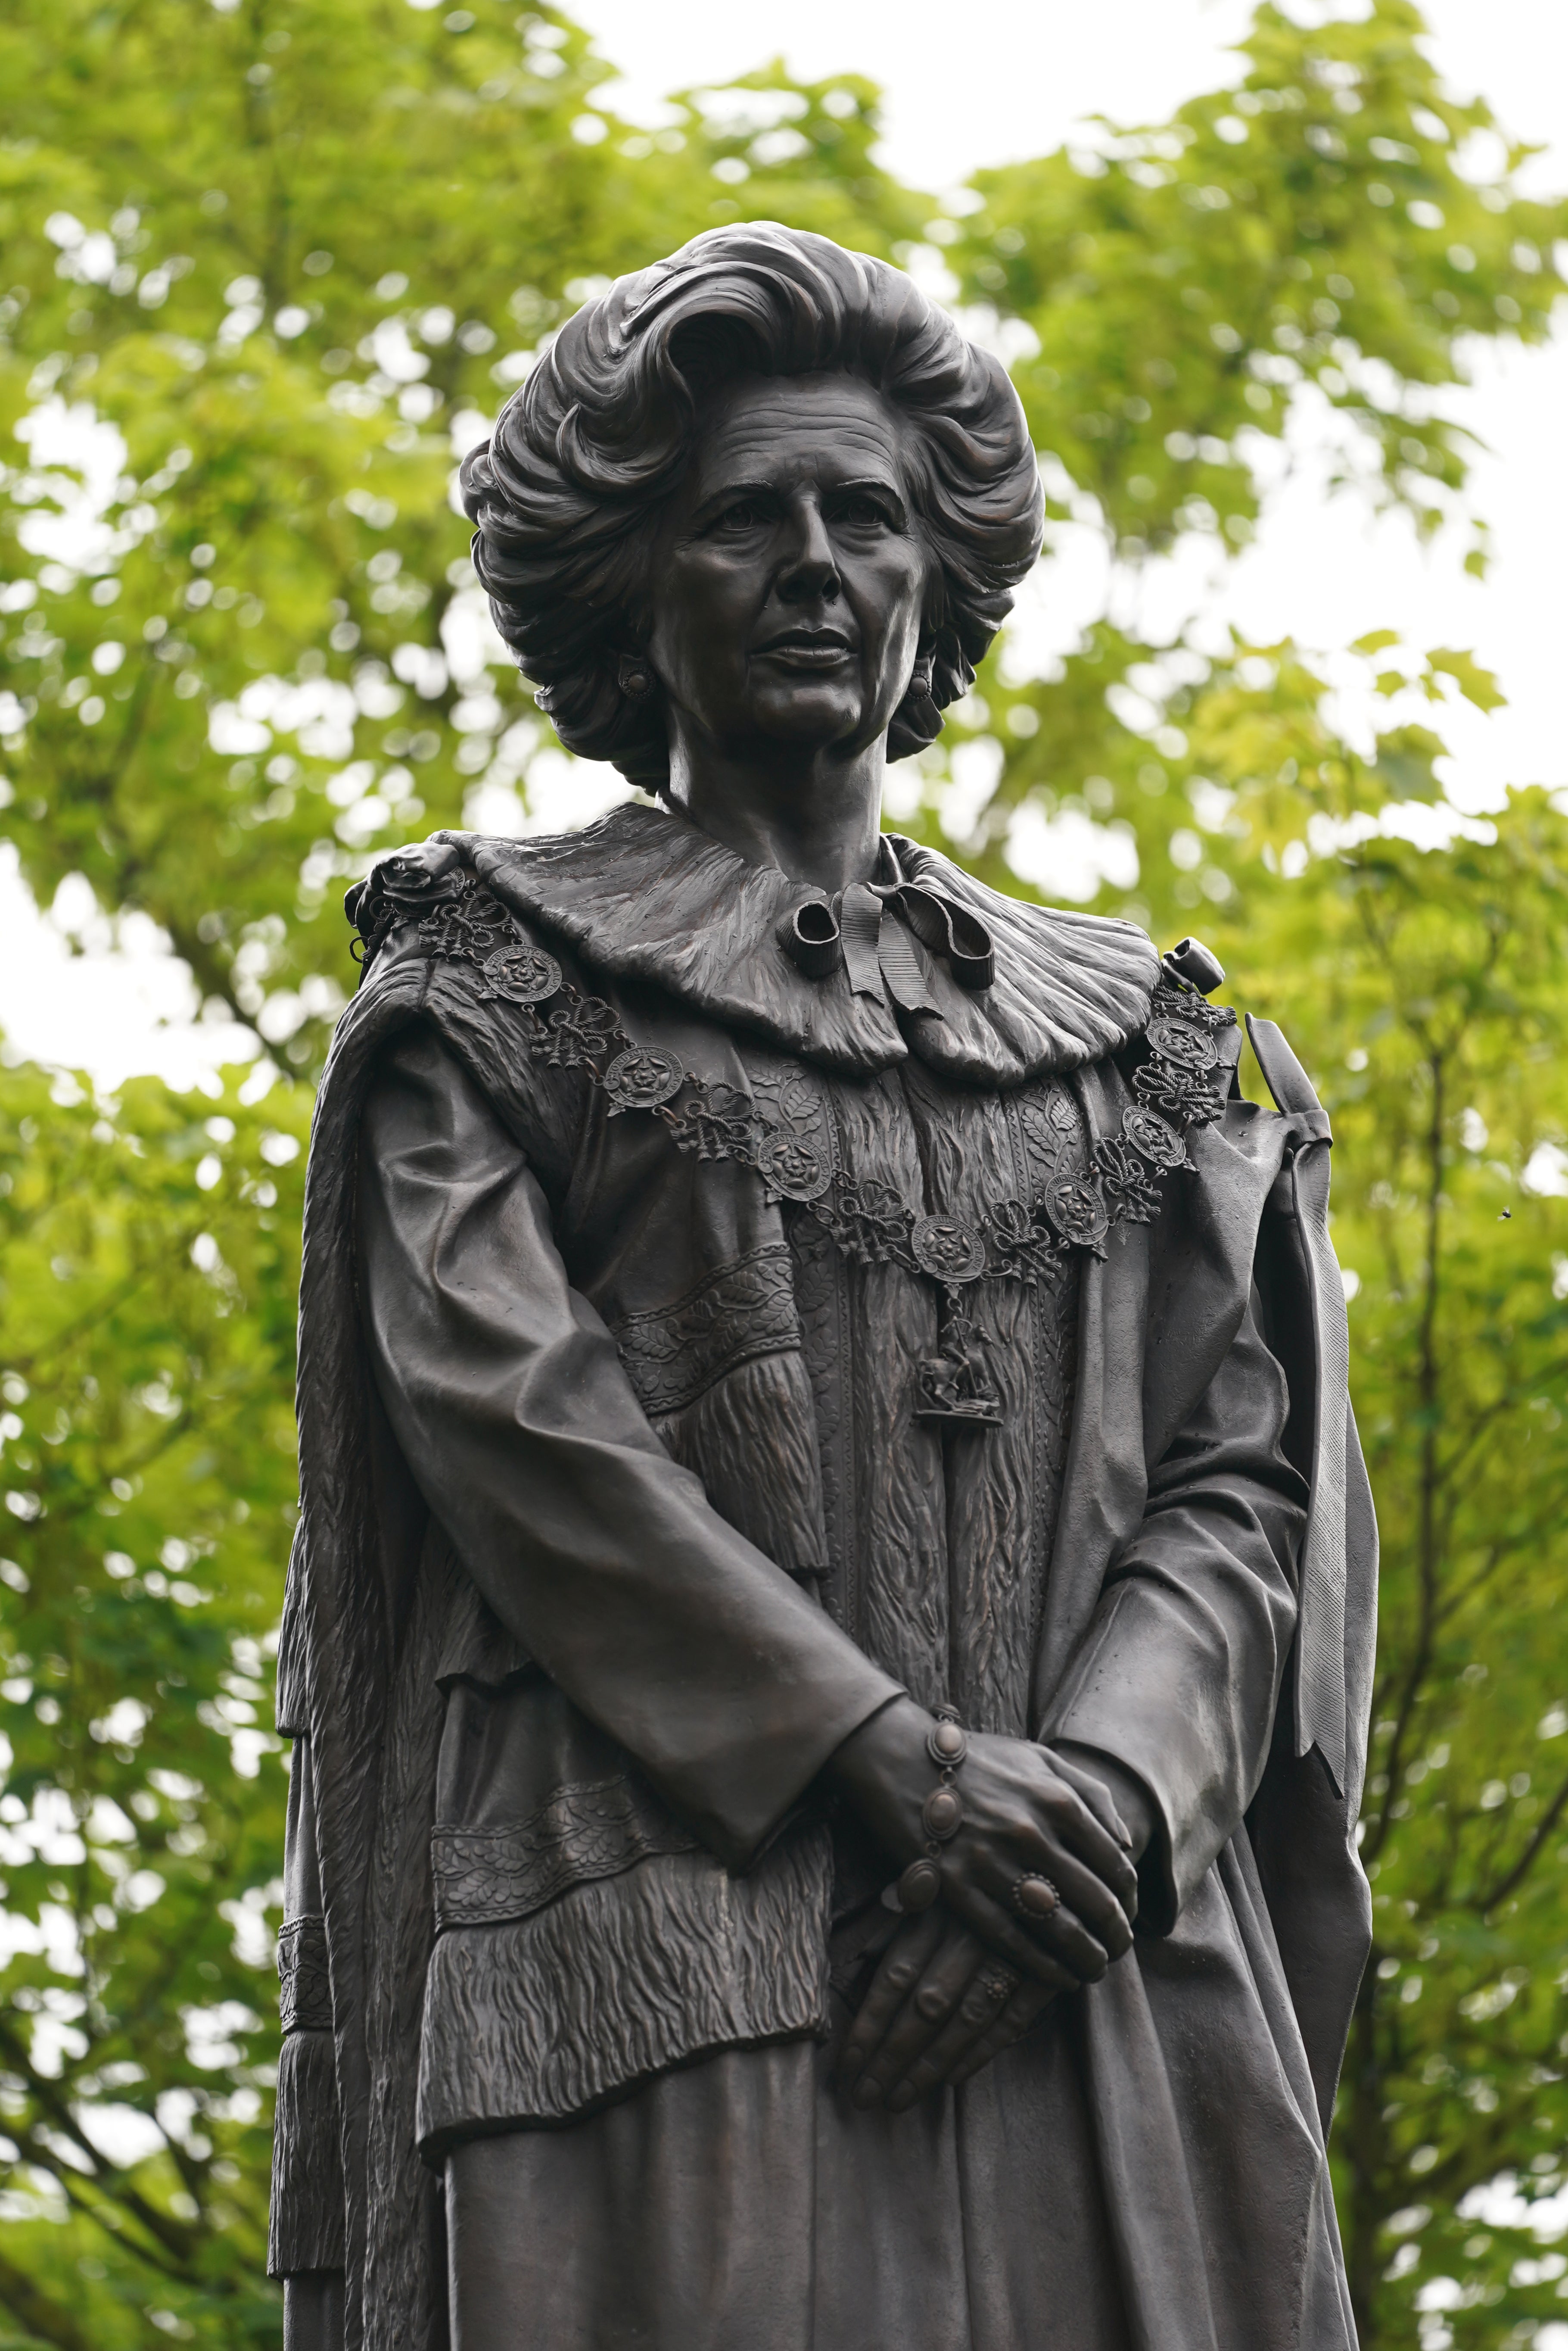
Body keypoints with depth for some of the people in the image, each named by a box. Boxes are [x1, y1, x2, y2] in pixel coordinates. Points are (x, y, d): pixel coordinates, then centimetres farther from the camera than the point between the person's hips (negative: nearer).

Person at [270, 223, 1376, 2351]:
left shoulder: (1129, 1037, 22)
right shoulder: (494, 983, 13)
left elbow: (1250, 1464, 11)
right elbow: (507, 1409, -2)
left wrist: (1094, 1796, -11)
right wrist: (903, 1768, -13)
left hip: (1110, 1981, 3)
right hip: (659, 1957, -3)